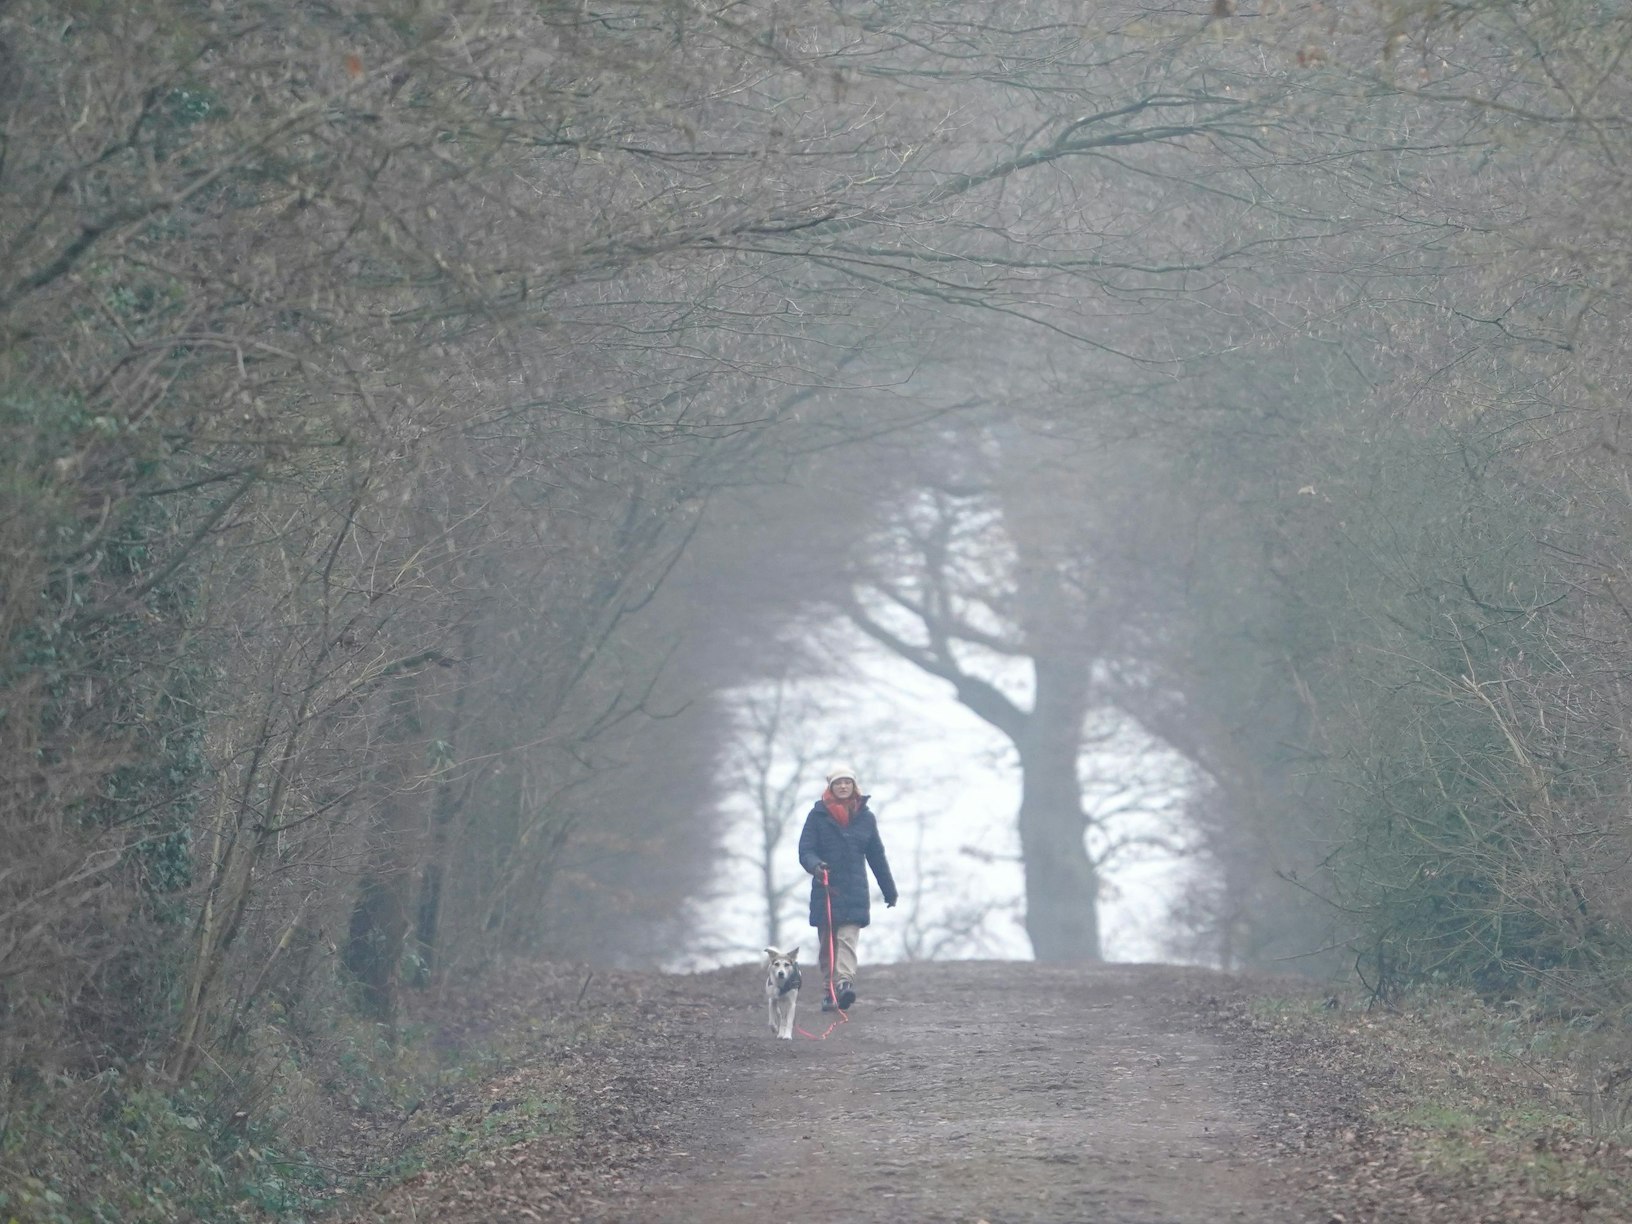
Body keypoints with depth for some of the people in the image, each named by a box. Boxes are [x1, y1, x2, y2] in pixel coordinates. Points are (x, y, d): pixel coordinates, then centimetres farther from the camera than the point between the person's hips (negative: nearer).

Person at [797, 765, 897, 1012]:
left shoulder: (865, 817, 9)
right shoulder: (818, 815, 3)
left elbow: (877, 856, 17)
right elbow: (805, 850, -1)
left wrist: (889, 890, 20)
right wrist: (815, 865, -25)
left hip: (855, 891, 0)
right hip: (825, 889, 0)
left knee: (848, 939, -16)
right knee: (827, 944, 4)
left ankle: (844, 983, -31)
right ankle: (829, 992, 12)